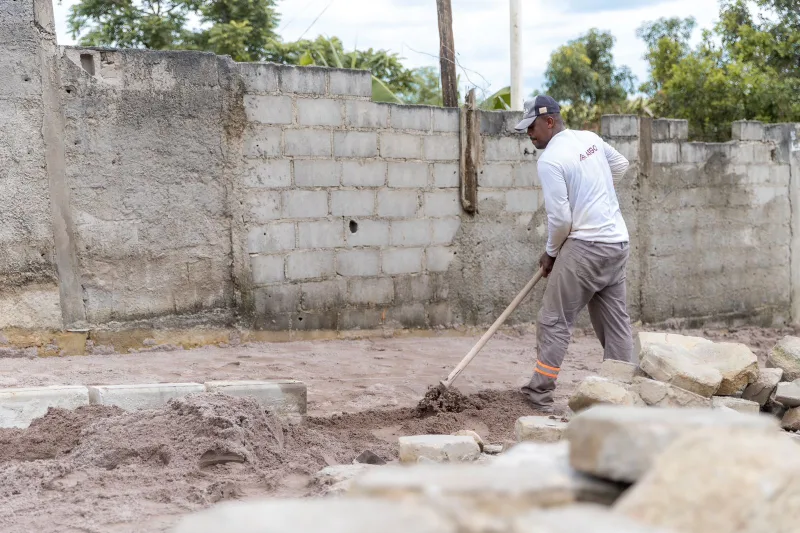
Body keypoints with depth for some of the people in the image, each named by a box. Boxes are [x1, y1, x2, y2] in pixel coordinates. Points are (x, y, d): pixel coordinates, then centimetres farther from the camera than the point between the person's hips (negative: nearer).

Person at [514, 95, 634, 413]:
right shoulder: (591, 139, 10)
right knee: (616, 322, 12)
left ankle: (540, 395, -1)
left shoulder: (550, 160, -15)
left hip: (585, 246, -8)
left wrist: (550, 253, 0)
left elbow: (560, 218, -16)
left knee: (554, 321, -2)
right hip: (617, 243, 8)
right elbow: (620, 165, 28)